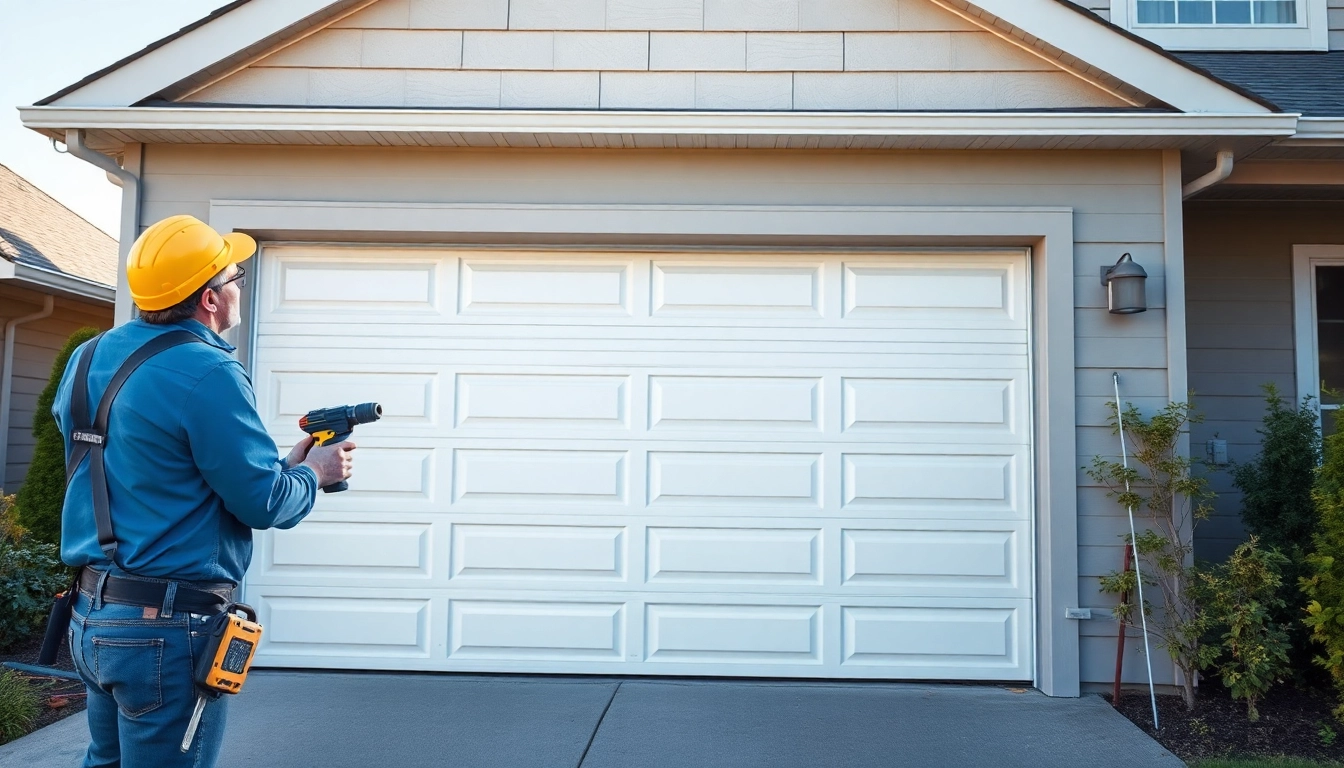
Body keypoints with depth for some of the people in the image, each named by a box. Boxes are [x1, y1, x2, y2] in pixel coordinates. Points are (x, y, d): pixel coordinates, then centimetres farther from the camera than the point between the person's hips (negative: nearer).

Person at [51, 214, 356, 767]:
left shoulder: (88, 359, 7)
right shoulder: (206, 373, -20)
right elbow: (264, 503, -17)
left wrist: (277, 462, 13)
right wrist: (315, 472, 4)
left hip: (90, 616, 9)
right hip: (167, 628, -8)